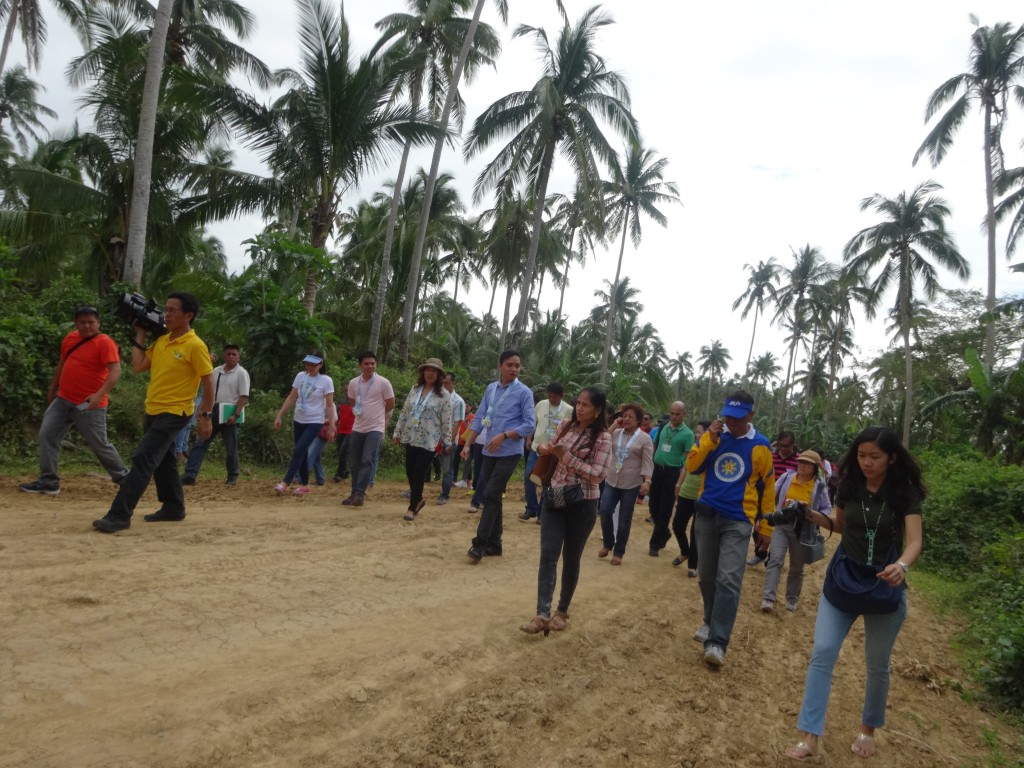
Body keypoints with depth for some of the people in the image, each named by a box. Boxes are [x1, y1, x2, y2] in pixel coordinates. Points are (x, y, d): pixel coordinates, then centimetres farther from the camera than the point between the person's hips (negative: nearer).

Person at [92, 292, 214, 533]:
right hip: (152, 411, 9)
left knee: (142, 459, -14)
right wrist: (140, 335, 9)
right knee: (163, 461, 16)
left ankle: (120, 515, -13)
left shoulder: (195, 346, -14)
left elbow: (208, 382, -12)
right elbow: (138, 366, 9)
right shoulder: (161, 341, 9)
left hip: (173, 413, -9)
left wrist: (206, 416, -14)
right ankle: (173, 508, 29)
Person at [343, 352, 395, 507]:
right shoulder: (353, 383, 3)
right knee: (355, 463, 9)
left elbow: (390, 405, 1)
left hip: (375, 428, -5)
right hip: (357, 428, 5)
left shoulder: (383, 383, -9)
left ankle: (360, 493, -12)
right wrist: (361, 412, 10)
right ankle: (354, 493, 20)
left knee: (368, 461, -14)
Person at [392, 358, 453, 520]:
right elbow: (404, 412, 11)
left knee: (419, 474, -3)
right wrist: (398, 432, 10)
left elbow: (447, 421, -7)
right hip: (410, 438, 5)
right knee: (410, 472, 11)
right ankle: (418, 499, 34)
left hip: (428, 441, -5)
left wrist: (447, 442, -7)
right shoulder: (415, 389, 7)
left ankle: (413, 507, 11)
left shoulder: (444, 395, -7)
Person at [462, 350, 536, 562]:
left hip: (509, 453, -6)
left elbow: (530, 424, -11)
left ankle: (480, 543, -6)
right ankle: (494, 543, 19)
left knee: (490, 495, -12)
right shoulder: (490, 389, 9)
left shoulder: (524, 392, -7)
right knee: (493, 496, 10)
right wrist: (467, 445, 2)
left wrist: (503, 436, -20)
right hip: (489, 452, 6)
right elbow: (479, 419, 10)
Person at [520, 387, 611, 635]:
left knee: (571, 558, 8)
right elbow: (554, 453, 22)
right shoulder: (567, 427, 6)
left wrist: (567, 456, -21)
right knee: (548, 554, -7)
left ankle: (562, 610, 25)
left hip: (582, 505, -4)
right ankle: (542, 614, -10)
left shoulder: (602, 438, -10)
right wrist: (546, 450, -2)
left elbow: (598, 474, -19)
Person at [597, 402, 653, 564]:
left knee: (624, 520, 4)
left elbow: (647, 462, -8)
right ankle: (607, 544, 20)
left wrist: (647, 481, -20)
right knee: (605, 511, -4)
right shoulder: (616, 433, 7)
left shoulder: (645, 438, -4)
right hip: (611, 481, 3)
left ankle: (618, 552, 17)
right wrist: (613, 426, -2)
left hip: (631, 484, -3)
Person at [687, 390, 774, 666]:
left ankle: (717, 642, -10)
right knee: (706, 576, 12)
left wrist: (766, 526, 8)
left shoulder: (760, 446, -3)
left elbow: (767, 486, 5)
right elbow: (691, 466, -4)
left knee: (728, 579, -12)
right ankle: (711, 622, 33)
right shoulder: (713, 435, 2)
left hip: (738, 520, -3)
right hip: (707, 515, 3)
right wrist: (709, 440, -17)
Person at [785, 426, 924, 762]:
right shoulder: (849, 486, -4)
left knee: (877, 665, 11)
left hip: (884, 586, -2)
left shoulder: (905, 493, -12)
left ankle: (868, 730, 36)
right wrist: (818, 518, -8)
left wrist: (901, 566, -42)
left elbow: (914, 541, -21)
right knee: (822, 652, -8)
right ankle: (810, 738, -4)